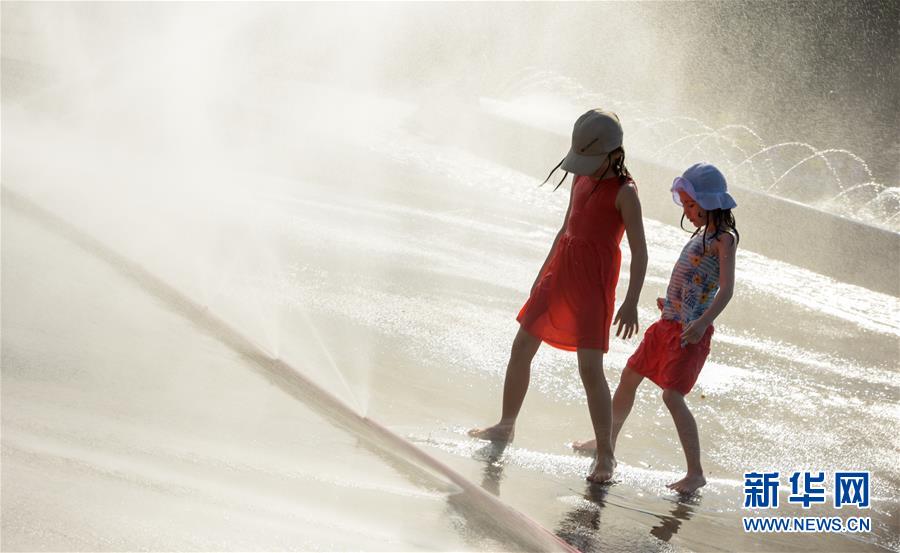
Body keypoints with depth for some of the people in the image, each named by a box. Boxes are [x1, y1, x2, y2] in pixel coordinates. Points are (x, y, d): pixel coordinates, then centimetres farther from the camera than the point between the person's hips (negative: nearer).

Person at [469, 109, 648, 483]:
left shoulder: (624, 192, -14)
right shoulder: (581, 178, 7)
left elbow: (639, 253, -15)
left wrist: (631, 302, -21)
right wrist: (543, 273, 23)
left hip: (594, 281, -8)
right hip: (561, 269, 8)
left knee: (590, 368, -11)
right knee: (521, 347, 13)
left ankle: (605, 455, -1)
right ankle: (506, 426, 30)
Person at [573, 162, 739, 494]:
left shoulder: (723, 240, -13)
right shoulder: (702, 234, 13)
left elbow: (726, 290, -22)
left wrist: (702, 322, -33)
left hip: (691, 332, -9)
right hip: (669, 323, 9)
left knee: (672, 396, -17)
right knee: (630, 376, 18)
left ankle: (695, 473, -11)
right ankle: (607, 442, 37)